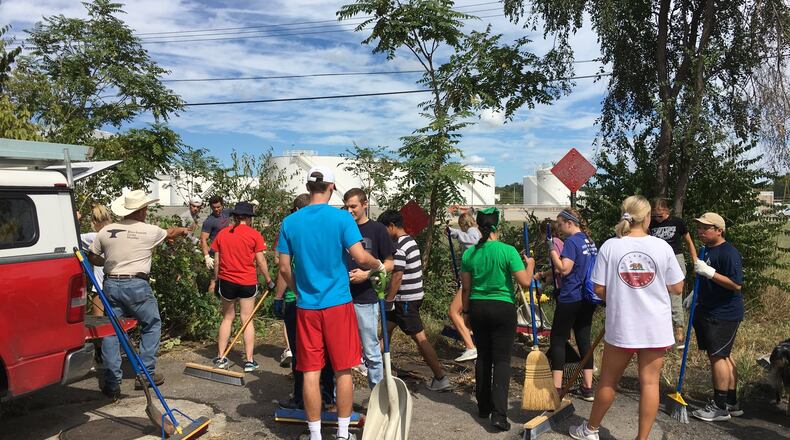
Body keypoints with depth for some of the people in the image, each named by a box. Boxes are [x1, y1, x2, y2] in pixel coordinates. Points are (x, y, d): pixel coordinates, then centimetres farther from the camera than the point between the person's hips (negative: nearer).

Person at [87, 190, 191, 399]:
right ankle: (146, 373, 15)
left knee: (111, 331, 9)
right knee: (152, 325, 14)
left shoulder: (105, 231, 3)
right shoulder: (150, 231, -4)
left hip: (111, 284, 4)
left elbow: (93, 258, 11)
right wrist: (182, 230, 40)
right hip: (136, 285, -4)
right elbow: (169, 233, 18)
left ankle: (112, 383, 11)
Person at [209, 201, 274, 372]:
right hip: (247, 282, -3)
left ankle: (221, 358, 17)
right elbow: (260, 261, -6)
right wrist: (269, 280, 5)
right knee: (247, 319, 4)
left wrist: (217, 280, 15)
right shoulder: (254, 235, -7)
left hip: (226, 281, 3)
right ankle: (249, 361, 6)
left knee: (227, 318, 15)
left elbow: (216, 261, 5)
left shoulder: (222, 234, 3)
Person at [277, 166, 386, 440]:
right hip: (338, 304, -2)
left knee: (310, 372, 8)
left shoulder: (290, 222, 3)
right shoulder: (342, 218, -7)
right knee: (343, 371, 9)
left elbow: (284, 268, 6)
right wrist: (378, 265, 7)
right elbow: (360, 257, -13)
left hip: (306, 306, 3)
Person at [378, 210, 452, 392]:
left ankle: (440, 378, -1)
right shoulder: (410, 241, 11)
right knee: (387, 327, 21)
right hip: (414, 295, 10)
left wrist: (388, 300, -17)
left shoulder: (399, 247, -19)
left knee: (419, 337, -6)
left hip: (405, 299, -10)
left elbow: (397, 276, -23)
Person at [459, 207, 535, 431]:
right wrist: (530, 265, 7)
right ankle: (499, 413, -7)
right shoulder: (508, 251, -13)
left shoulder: (469, 253, -1)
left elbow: (466, 288, 5)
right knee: (502, 360, 0)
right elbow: (525, 282, -12)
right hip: (503, 308, -4)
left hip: (478, 308, 4)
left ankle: (484, 407, 25)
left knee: (483, 357, 16)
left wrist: (466, 311, 17)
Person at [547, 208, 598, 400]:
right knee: (584, 339, 11)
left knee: (558, 339, 0)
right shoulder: (589, 241, 12)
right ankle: (588, 388, 15)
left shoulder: (571, 241, -14)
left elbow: (564, 269, -21)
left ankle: (557, 387, 0)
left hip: (570, 299, -8)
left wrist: (552, 251, -10)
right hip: (588, 299, 8)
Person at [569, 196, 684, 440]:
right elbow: (677, 289, 0)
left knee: (608, 380, 14)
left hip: (621, 326, 0)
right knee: (650, 382, 8)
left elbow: (599, 290, -7)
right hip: (656, 328, 0)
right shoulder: (662, 247, -6)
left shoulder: (610, 246, -8)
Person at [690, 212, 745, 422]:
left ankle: (720, 407, 4)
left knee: (717, 356, -5)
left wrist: (708, 271, -29)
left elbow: (736, 285, -24)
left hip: (724, 315, -10)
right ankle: (732, 403, 26)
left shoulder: (729, 253, -17)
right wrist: (697, 294, 20)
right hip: (709, 311, 10)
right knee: (723, 356, 15)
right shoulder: (708, 250, 12)